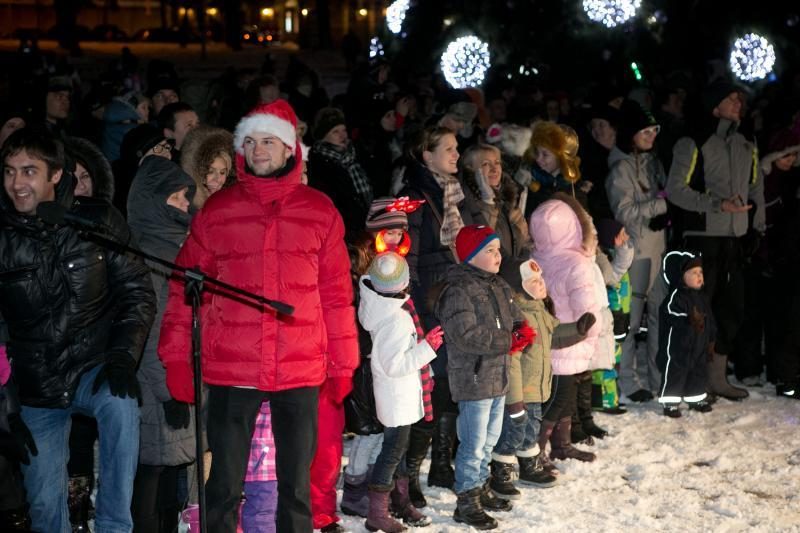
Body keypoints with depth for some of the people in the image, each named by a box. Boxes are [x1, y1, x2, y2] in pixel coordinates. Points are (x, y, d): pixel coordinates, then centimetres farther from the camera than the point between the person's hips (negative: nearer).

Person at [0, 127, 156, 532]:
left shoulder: (98, 221, -5)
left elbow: (136, 290, 0)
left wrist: (123, 356, -14)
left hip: (95, 367, -2)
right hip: (35, 387, 2)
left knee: (121, 405, -34)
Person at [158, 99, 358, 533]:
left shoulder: (319, 211, 5)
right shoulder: (216, 210, 4)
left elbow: (336, 292, 7)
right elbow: (184, 286, 4)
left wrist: (342, 363, 6)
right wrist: (176, 357, -3)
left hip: (301, 371, 1)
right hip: (231, 370, 0)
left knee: (296, 482, 12)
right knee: (224, 484, 6)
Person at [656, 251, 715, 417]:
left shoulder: (702, 297, 11)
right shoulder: (676, 296, -15)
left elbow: (710, 320, 18)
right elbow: (672, 314, -29)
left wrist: (711, 339, 18)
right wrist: (689, 320, -41)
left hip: (699, 345, 8)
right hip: (678, 345, -8)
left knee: (699, 372, 16)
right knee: (675, 372, -3)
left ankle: (696, 399, 31)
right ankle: (670, 402, 3)